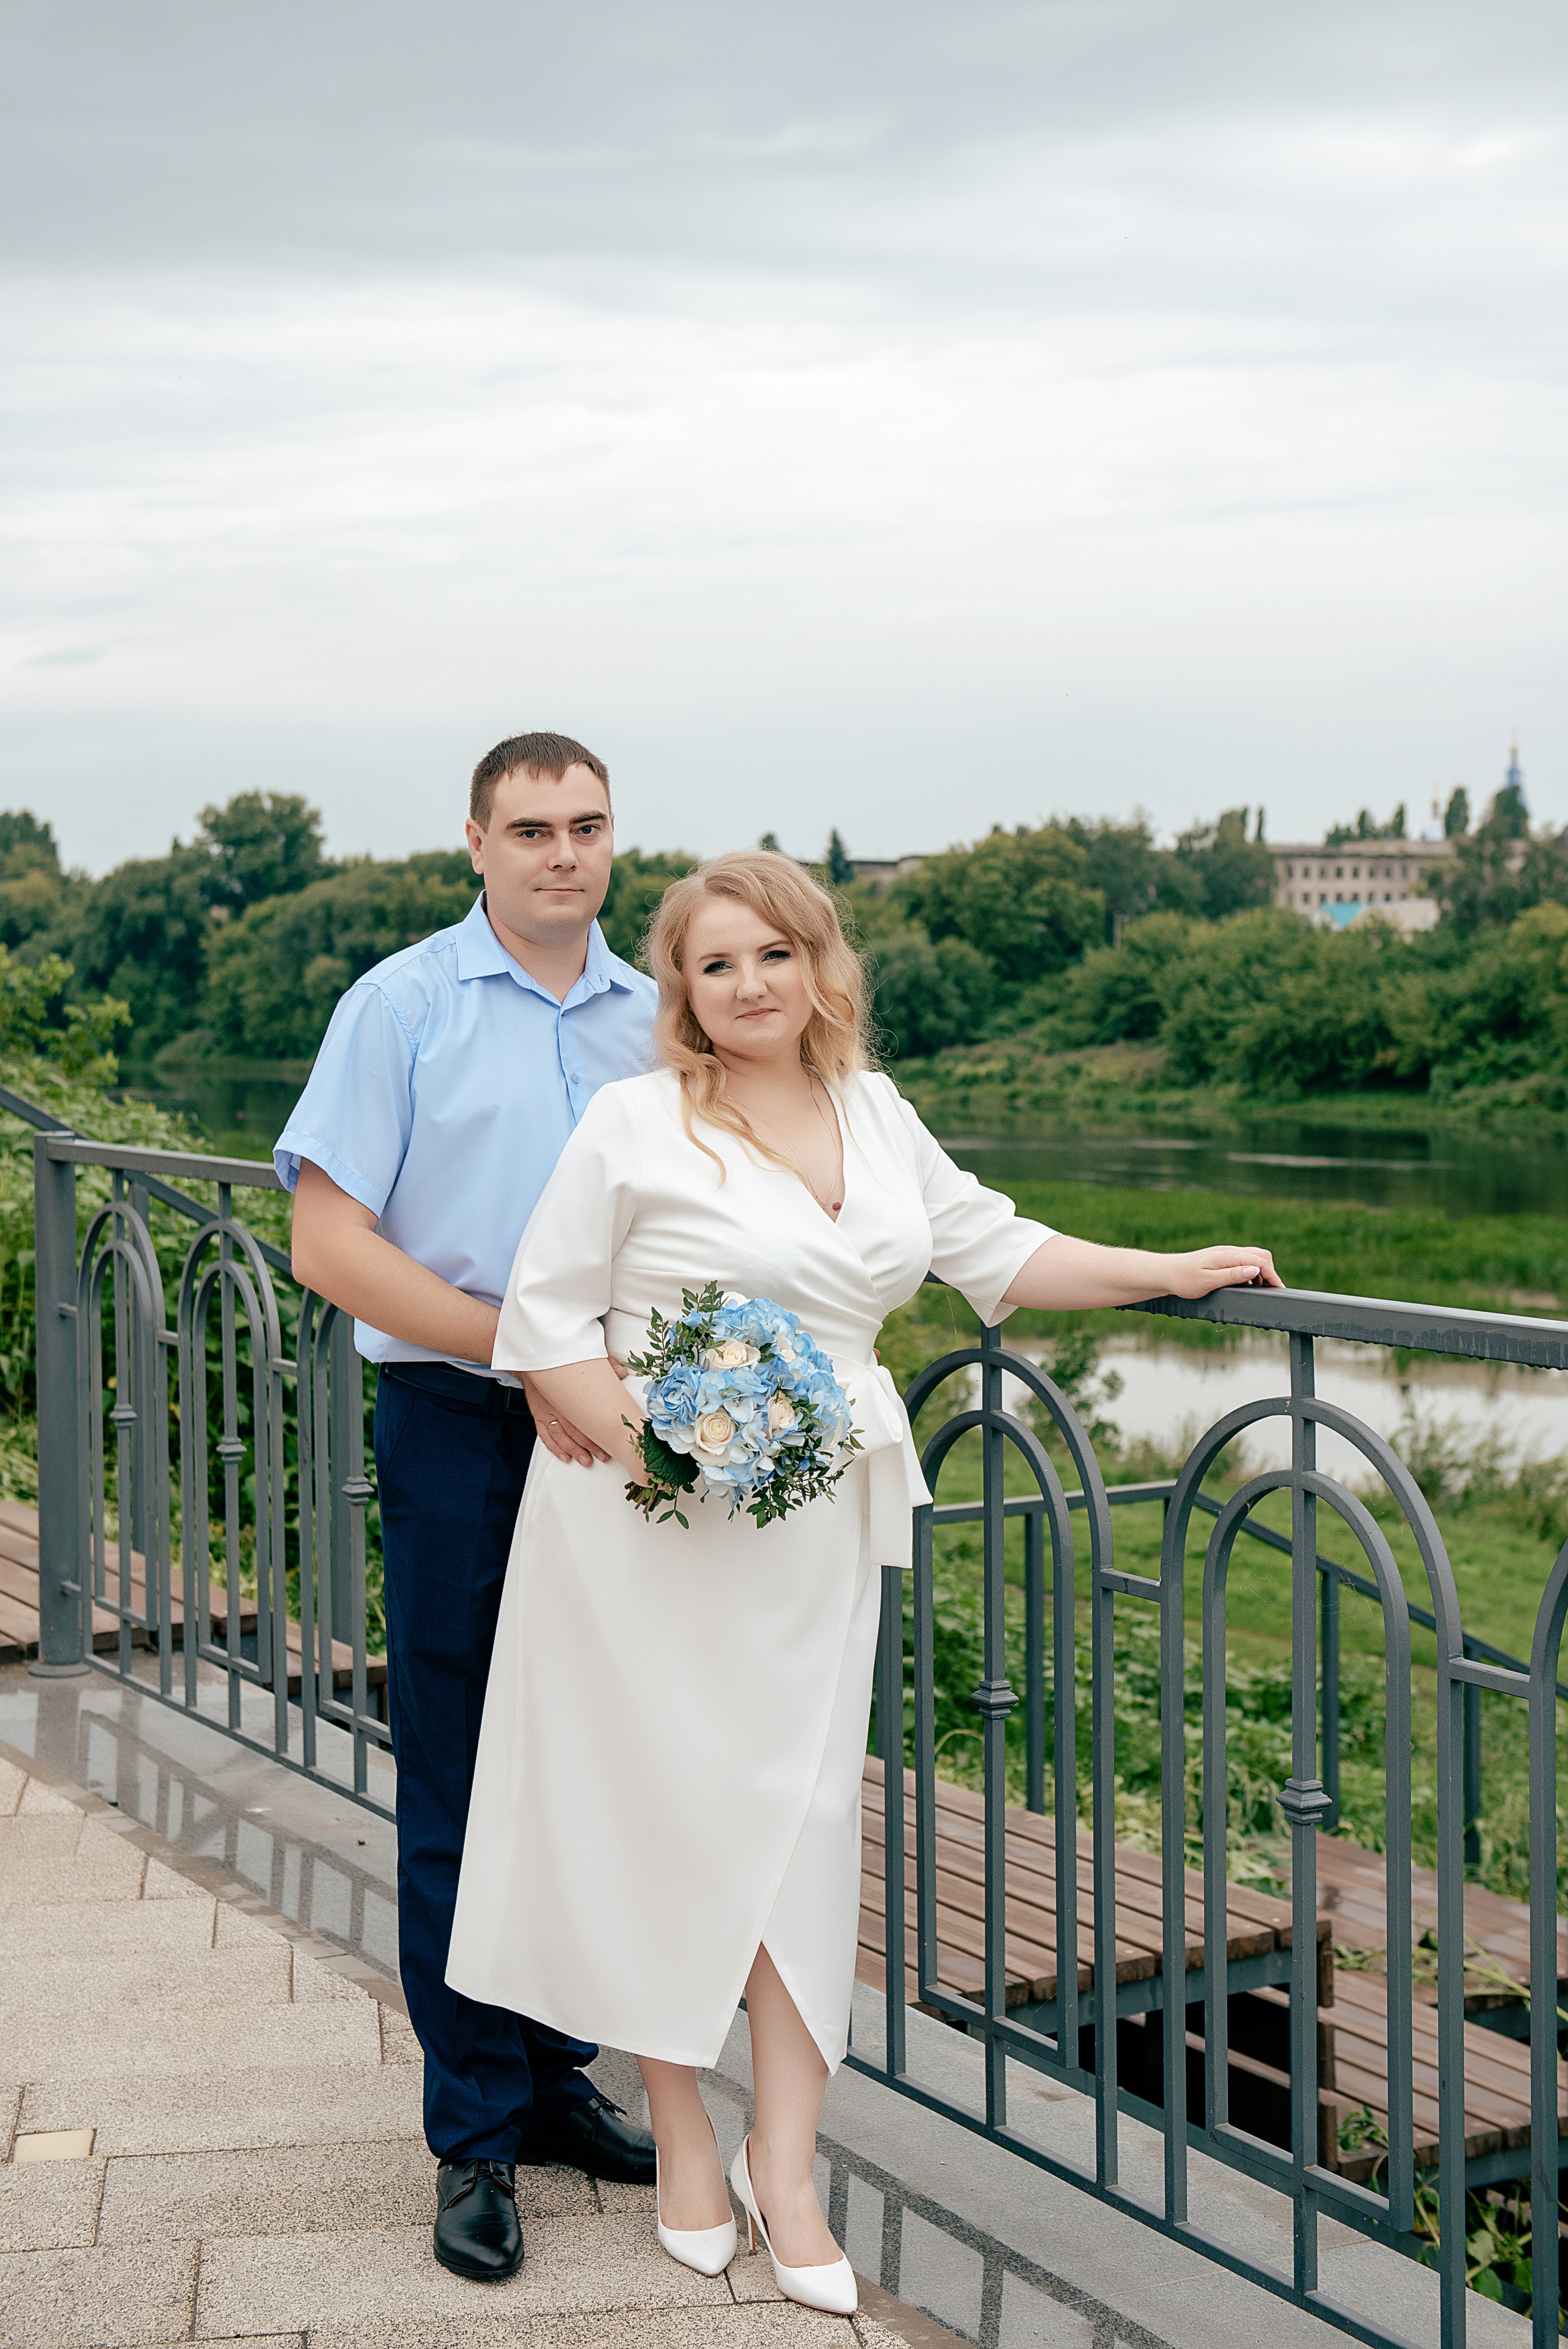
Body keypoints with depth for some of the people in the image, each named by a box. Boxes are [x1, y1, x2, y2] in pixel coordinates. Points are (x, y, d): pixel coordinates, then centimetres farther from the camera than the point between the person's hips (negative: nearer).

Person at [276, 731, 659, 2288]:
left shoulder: (653, 1021, 10)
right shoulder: (403, 1005, -3)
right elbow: (327, 1243, -10)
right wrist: (524, 1348, -16)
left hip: (615, 1436, 4)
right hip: (459, 1428, -4)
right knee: (461, 1789, 2)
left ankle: (554, 2075, 25)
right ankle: (476, 2132, 12)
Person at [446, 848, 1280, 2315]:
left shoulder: (875, 1112, 10)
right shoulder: (635, 1123, -6)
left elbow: (993, 1251, 16)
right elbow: (546, 1318, -5)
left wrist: (1173, 1273, 9)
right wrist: (649, 1453, -17)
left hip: (811, 1533, 4)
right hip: (647, 1527, -4)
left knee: (799, 1815, 3)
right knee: (660, 1814, 2)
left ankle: (784, 2162, 12)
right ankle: (681, 2137, 19)